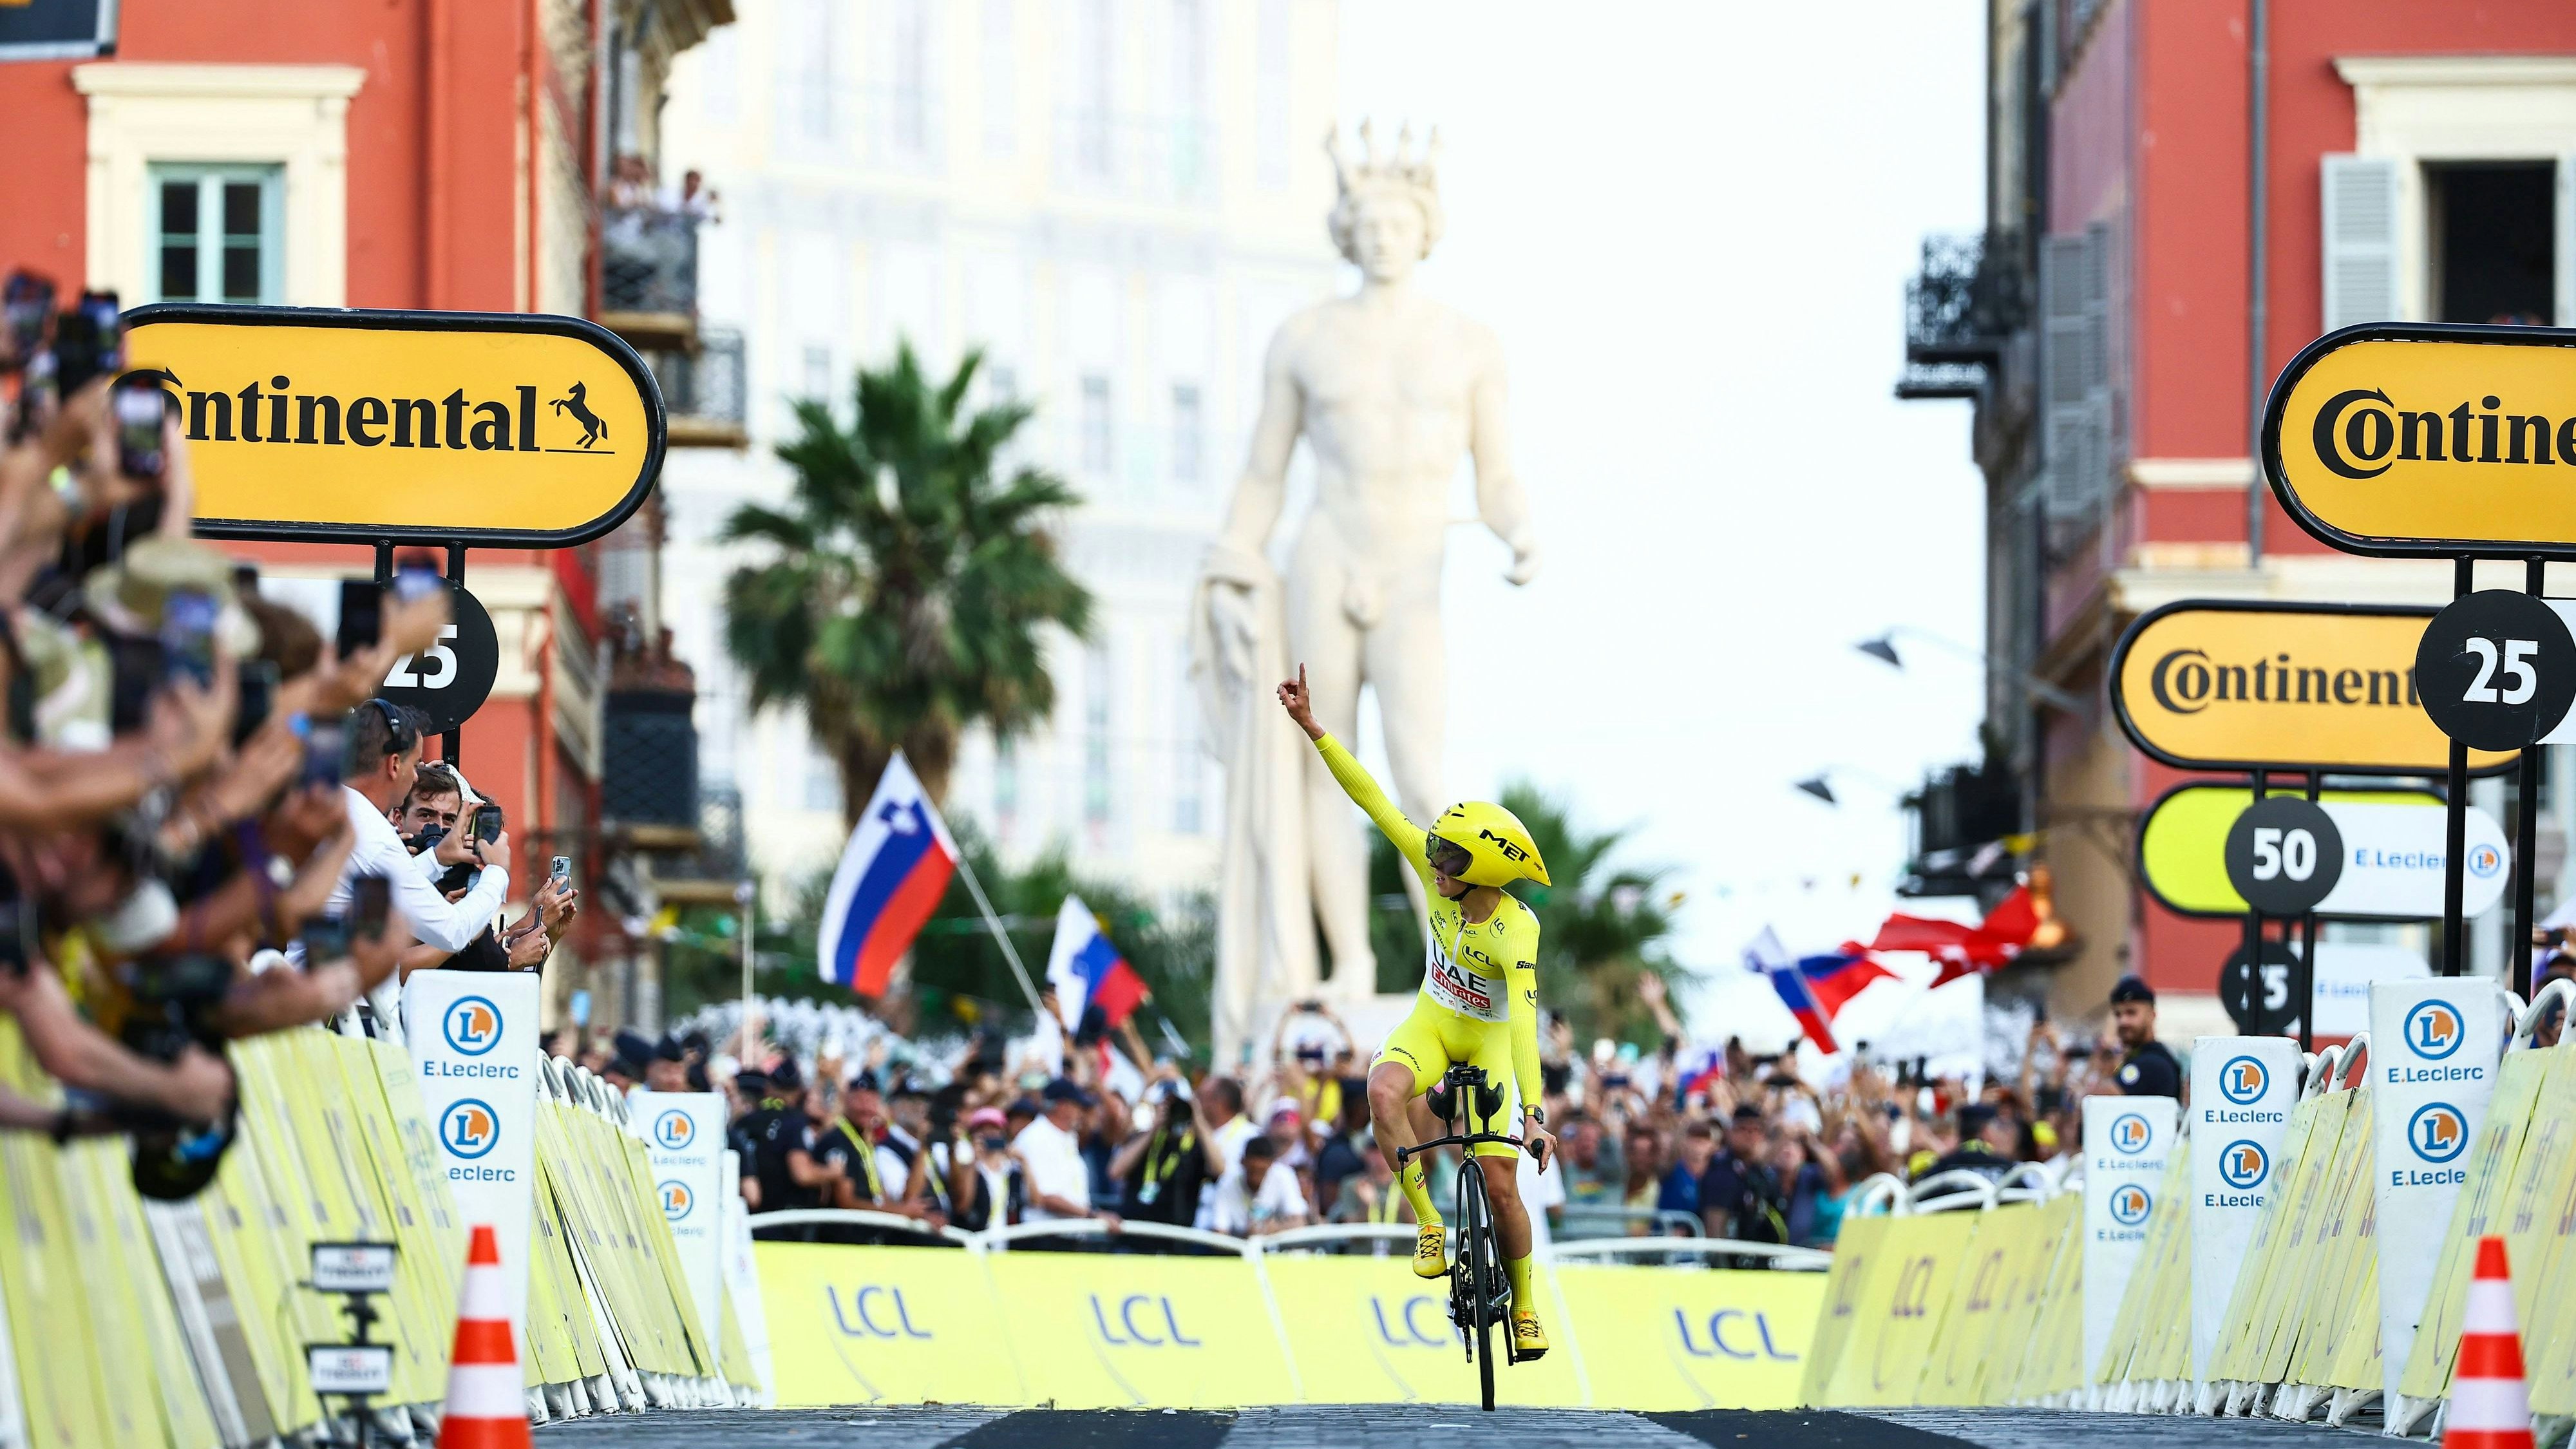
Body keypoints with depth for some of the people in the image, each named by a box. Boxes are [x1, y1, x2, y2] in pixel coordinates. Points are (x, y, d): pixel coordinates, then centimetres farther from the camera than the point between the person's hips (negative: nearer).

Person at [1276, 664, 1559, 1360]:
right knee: (1384, 1092, -33)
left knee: (1501, 1187, -8)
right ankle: (1428, 1220, -20)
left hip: (1490, 1039, -4)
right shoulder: (1440, 874, -20)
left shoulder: (1516, 933, -32)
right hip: (1432, 1022, 4)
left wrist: (1535, 1114, -48)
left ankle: (1524, 1301, 17)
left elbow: (1525, 1025, -40)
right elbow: (1373, 800, -21)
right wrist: (1312, 728, -26)